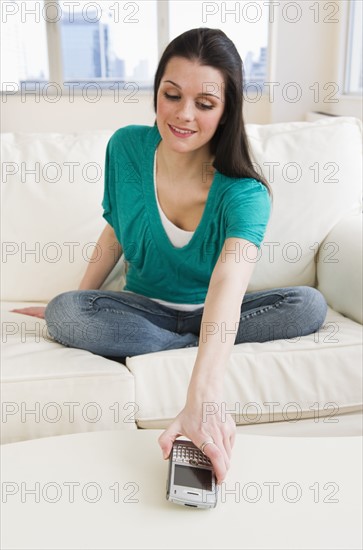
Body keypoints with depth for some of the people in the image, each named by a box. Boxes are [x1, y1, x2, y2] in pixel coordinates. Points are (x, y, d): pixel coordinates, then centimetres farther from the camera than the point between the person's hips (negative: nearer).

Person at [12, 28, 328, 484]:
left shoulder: (244, 193, -24)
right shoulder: (127, 147, -12)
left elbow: (228, 286, -43)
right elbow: (115, 233, 4)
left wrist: (202, 398, -57)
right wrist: (78, 301, 7)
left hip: (211, 314, -1)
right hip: (144, 306, 2)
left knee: (309, 305, -26)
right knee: (63, 313, -27)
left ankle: (156, 350, -23)